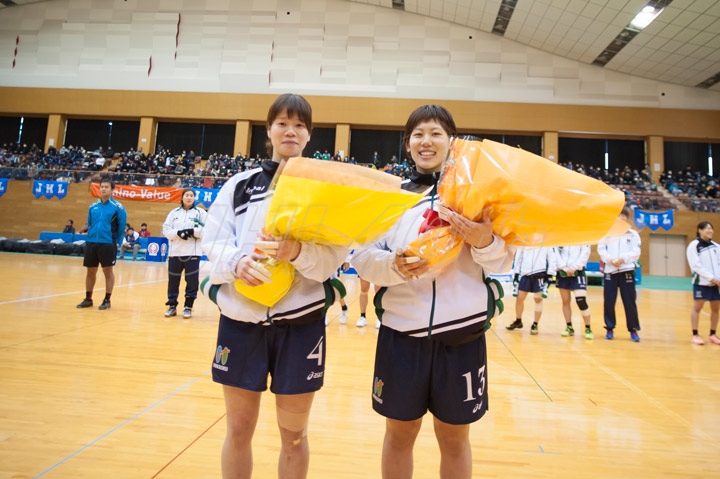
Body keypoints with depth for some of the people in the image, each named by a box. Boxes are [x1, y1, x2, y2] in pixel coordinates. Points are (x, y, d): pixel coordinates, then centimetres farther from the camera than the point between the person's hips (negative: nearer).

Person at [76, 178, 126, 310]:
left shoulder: (117, 207, -5)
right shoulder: (93, 206, 10)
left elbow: (122, 226, -2)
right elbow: (89, 224, 21)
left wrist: (117, 241, -1)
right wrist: (90, 235, 18)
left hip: (107, 244, -5)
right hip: (91, 243, 5)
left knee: (108, 271, 1)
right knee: (90, 272, 12)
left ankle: (107, 300, 10)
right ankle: (88, 299, 23)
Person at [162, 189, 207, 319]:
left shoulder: (200, 212, 3)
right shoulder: (174, 212, 10)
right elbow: (166, 230, 3)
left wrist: (193, 231, -18)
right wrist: (178, 233, -15)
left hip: (193, 253, -2)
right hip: (175, 252, 2)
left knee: (192, 281, 0)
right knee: (173, 280, 8)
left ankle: (188, 307, 13)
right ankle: (172, 306, 21)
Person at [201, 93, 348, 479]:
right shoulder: (239, 185, 7)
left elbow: (336, 257, -7)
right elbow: (213, 244, 4)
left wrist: (298, 252, -26)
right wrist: (237, 262, -17)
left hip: (301, 324, -1)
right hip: (241, 320, 2)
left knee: (294, 435, 14)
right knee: (239, 430, 16)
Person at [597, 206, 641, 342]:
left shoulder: (633, 234, 8)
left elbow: (636, 252, -1)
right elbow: (601, 249, 1)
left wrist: (623, 259, -18)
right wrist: (610, 260, -16)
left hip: (627, 270, -1)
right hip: (609, 271, 1)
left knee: (629, 301, -1)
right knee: (608, 301, 2)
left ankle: (633, 330, 10)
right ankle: (610, 328, 14)